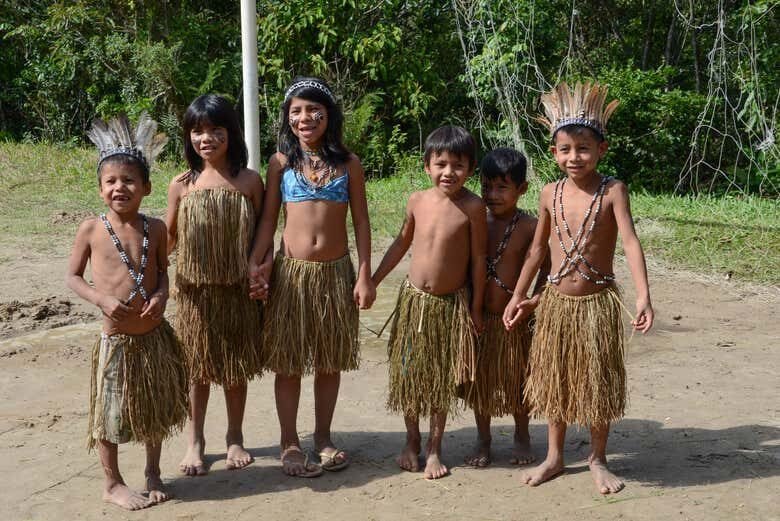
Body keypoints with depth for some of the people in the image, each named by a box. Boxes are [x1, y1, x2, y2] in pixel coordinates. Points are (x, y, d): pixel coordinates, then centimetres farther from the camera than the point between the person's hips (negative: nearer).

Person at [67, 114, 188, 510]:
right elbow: (73, 276, -1)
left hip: (155, 335, 3)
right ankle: (113, 484, 25)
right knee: (110, 414, 7)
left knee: (156, 408, 15)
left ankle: (153, 473, 35)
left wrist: (161, 295, -10)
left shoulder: (154, 228, -2)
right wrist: (101, 298, -18)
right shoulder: (91, 229, -8)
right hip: (115, 338, -2)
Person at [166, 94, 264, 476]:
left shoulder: (249, 181, -3)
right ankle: (195, 441, 25)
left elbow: (262, 233, 3)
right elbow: (169, 237, 5)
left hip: (238, 290, 0)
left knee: (236, 366, 12)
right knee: (197, 366, 10)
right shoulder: (182, 185, -2)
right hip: (195, 290, 0)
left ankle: (235, 437, 30)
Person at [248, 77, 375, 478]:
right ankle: (289, 443, 18)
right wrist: (255, 264, -8)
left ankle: (323, 437, 26)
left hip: (336, 271, 1)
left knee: (330, 360, 11)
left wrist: (365, 275, -2)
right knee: (288, 361, 5)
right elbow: (268, 219, 3)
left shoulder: (347, 163, 1)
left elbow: (361, 222, 3)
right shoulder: (281, 162, 0)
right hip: (291, 271, -1)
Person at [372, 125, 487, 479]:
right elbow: (402, 243, 11)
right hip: (414, 300, 3)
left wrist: (476, 307, -5)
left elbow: (478, 259, -8)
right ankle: (412, 441, 29)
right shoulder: (417, 201, -4)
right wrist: (373, 280, 12)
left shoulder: (472, 207, -14)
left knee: (443, 379, 9)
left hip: (452, 304, -3)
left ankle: (434, 449, 23)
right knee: (408, 373, 10)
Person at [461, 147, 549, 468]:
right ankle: (483, 439, 31)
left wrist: (535, 299, -17)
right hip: (479, 317, 3)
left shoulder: (528, 227, -10)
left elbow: (547, 264, -5)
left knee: (517, 380, 12)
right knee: (479, 381, 13)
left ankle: (521, 437, 33)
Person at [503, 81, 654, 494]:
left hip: (598, 302, -3)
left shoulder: (612, 192, -11)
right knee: (555, 379, 14)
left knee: (599, 382, 8)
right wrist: (518, 296, 12)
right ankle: (554, 457, 31)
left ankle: (597, 459, 28)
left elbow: (630, 242, -21)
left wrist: (643, 295, -34)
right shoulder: (550, 194, 0)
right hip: (556, 301, 4)